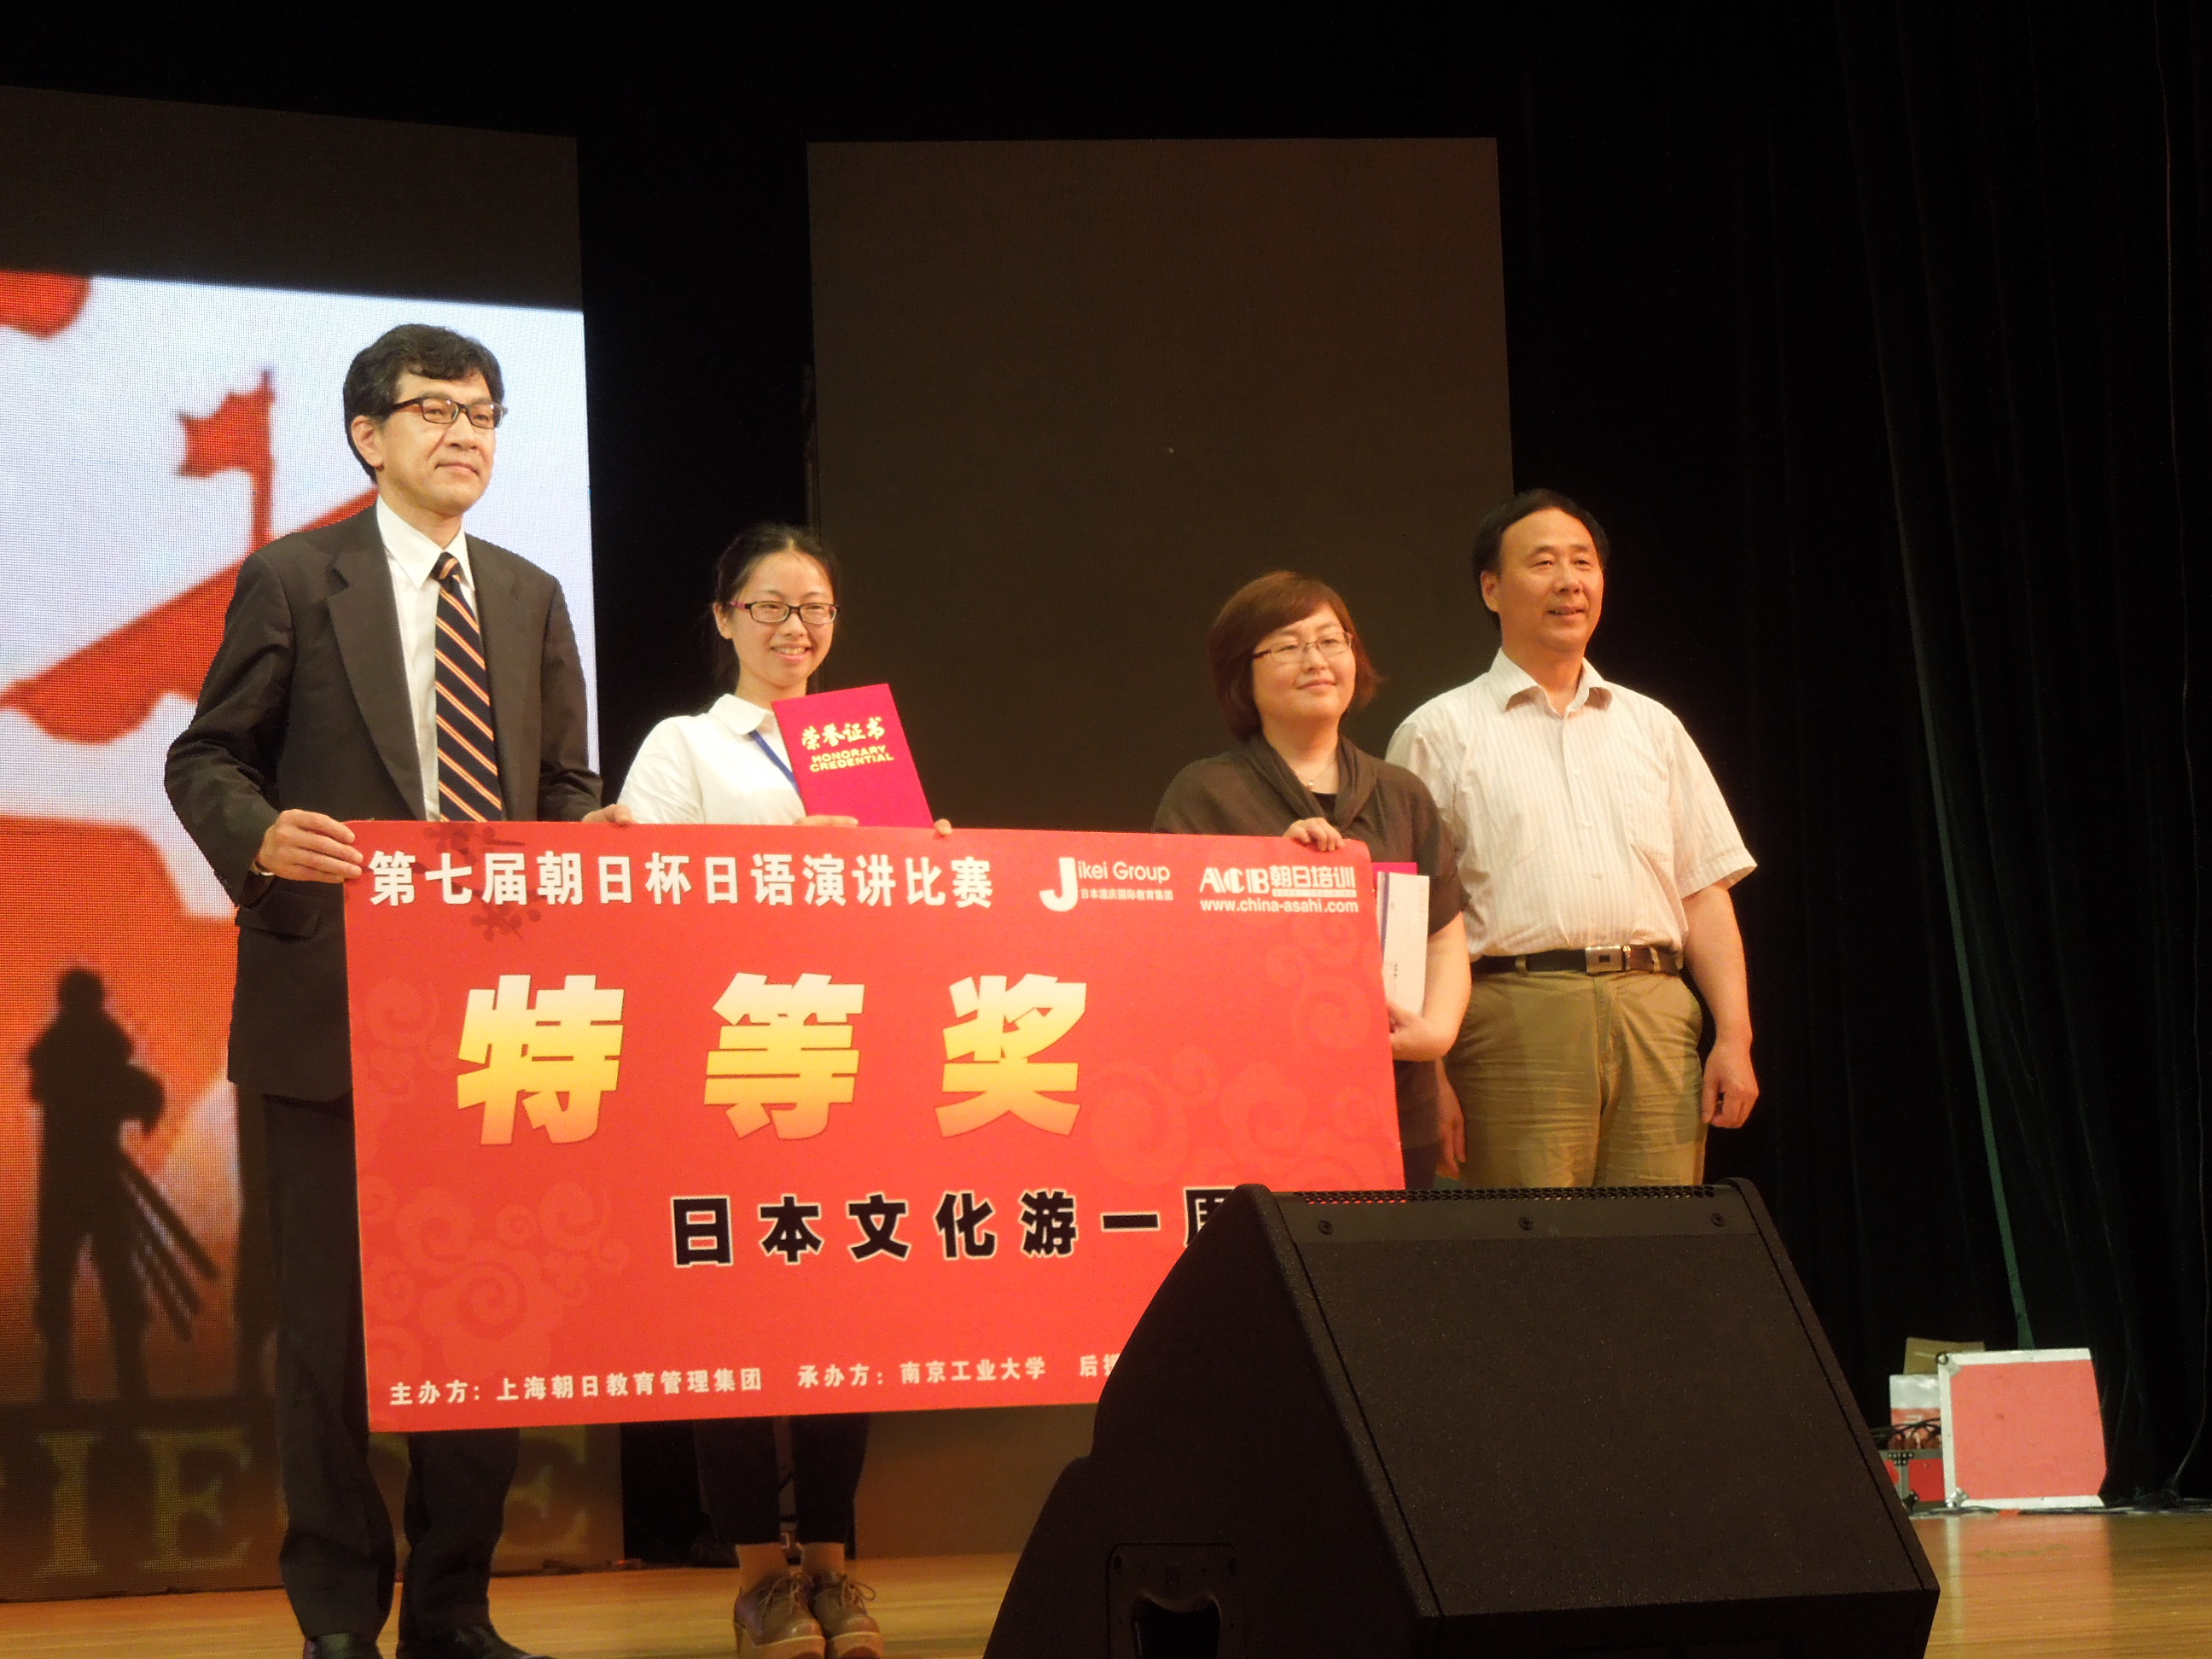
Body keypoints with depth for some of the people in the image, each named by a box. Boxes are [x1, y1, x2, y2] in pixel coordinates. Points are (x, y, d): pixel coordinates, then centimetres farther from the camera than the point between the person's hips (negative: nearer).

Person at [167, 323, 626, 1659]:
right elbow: (207, 756, 1)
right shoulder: (295, 581, 3)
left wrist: (593, 839, -5)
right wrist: (261, 836, -20)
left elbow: (564, 784, 18)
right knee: (333, 1308, 0)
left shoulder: (530, 598, 16)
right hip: (337, 998, -4)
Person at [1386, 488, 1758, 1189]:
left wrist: (1734, 1035, 5)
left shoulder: (1653, 728, 21)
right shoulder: (1440, 732, 8)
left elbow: (1706, 892, 17)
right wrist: (1429, 1074, -7)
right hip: (1519, 1019, -3)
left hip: (1656, 1016, 4)